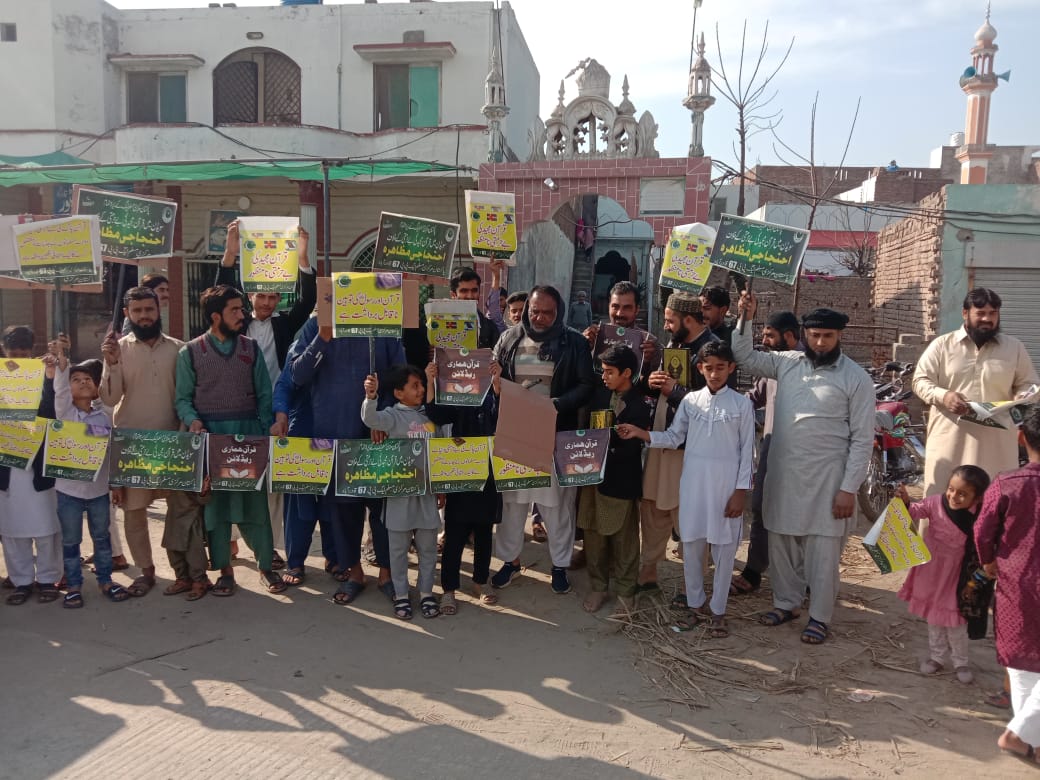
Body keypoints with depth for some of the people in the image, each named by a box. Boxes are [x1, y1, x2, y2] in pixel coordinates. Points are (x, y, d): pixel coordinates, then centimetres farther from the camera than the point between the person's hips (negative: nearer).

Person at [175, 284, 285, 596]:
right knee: (216, 502, 5)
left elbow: (264, 395, 6)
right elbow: (183, 398, 2)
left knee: (255, 500, 3)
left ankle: (266, 566, 14)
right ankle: (224, 569, 17)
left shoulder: (251, 348, 7)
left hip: (248, 433, 1)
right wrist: (193, 421, -17)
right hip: (210, 436, -1)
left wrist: (265, 432, -3)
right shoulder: (190, 352, 1)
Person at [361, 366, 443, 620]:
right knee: (399, 548, 7)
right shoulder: (393, 415, -8)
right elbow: (370, 419, -30)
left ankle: (426, 593, 25)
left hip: (427, 490, 4)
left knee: (428, 547, 11)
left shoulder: (429, 415, 8)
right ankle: (401, 595, 21)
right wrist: (371, 396, -49)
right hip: (400, 491, -4)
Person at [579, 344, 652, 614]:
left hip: (622, 480, -4)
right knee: (594, 536, 11)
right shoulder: (600, 394, 1)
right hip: (594, 474, 4)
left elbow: (631, 447, -16)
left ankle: (624, 590, 25)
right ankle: (598, 586, 27)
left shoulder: (641, 405, -13)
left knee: (624, 539, 10)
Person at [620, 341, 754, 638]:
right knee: (691, 544, 9)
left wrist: (741, 491, -7)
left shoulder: (742, 404, -4)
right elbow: (674, 438, 3)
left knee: (724, 547, 5)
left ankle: (717, 610, 19)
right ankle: (696, 604, 25)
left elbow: (747, 451, -3)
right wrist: (640, 433, -10)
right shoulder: (690, 401, 3)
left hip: (727, 483, -2)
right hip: (693, 481, 3)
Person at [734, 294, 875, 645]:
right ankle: (786, 603, 31)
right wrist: (745, 319, -5)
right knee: (781, 542, 14)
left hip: (826, 477, -4)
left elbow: (862, 439, -7)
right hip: (783, 471, 4)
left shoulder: (856, 378, -7)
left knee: (822, 551, 3)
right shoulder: (787, 363, 5)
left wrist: (849, 488, -11)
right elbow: (745, 357, 10)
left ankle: (819, 617, 19)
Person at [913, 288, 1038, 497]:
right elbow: (920, 380, 2)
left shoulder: (1015, 347, 10)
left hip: (996, 441, 2)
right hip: (949, 438, -1)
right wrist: (943, 396, -19)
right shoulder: (942, 345, 4)